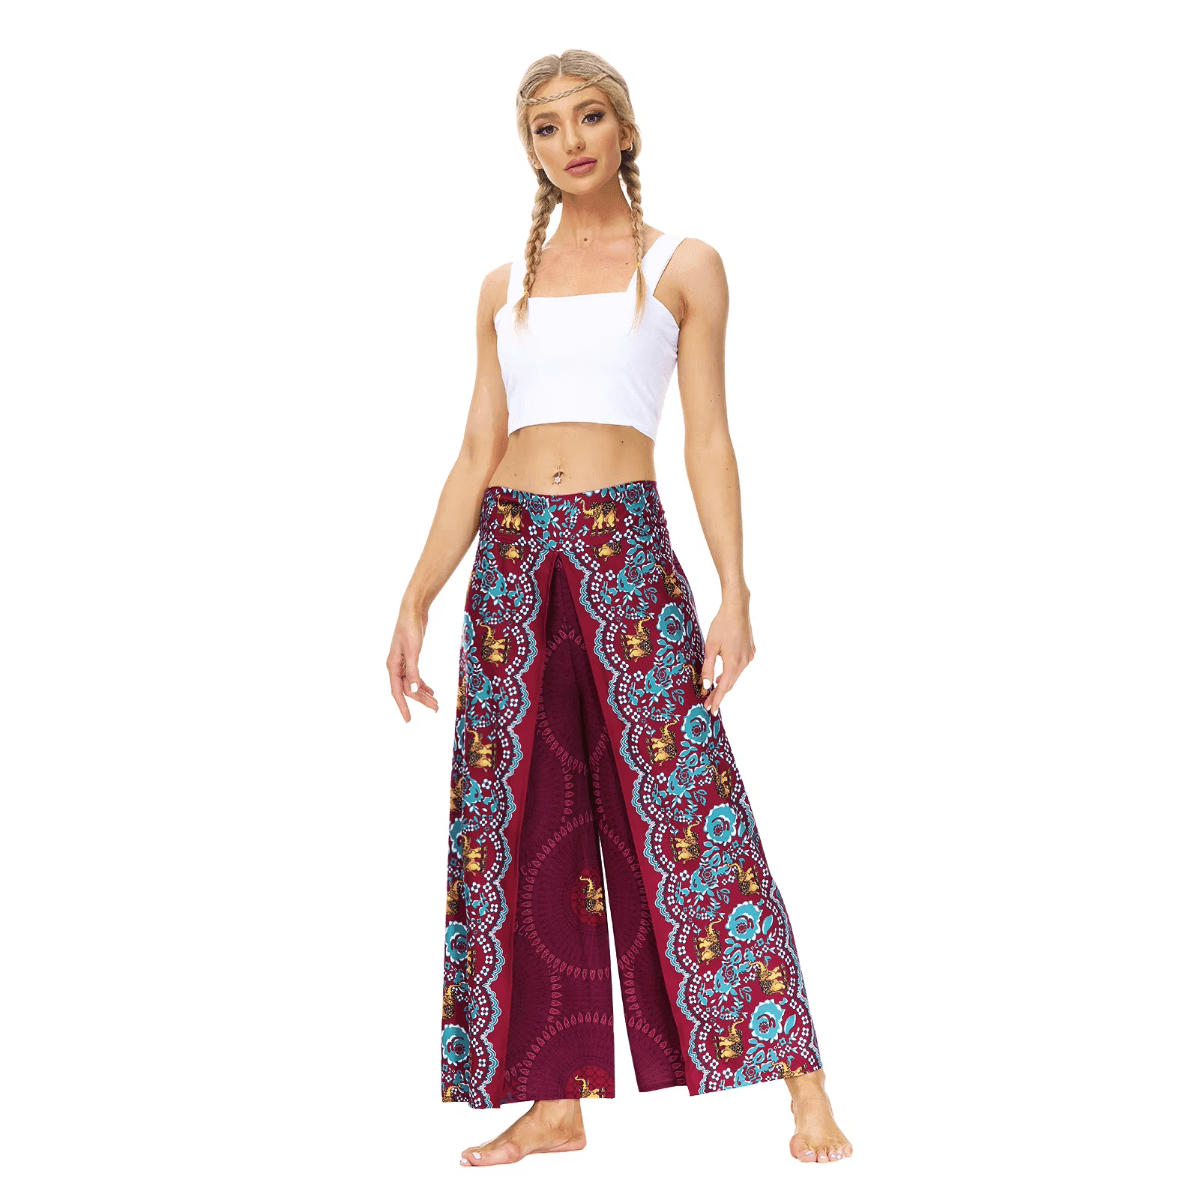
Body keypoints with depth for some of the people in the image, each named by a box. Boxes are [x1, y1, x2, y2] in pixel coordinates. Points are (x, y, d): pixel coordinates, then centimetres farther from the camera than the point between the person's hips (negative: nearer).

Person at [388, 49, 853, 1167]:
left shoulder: (683, 266, 7)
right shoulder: (506, 286, 16)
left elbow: (709, 441, 1)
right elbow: (476, 457, 15)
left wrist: (735, 593, -9)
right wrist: (416, 600, 9)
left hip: (625, 545, -4)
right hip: (510, 553, 4)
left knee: (680, 804, -10)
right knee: (520, 819, 2)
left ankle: (806, 1095, -6)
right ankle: (555, 1104, 10)